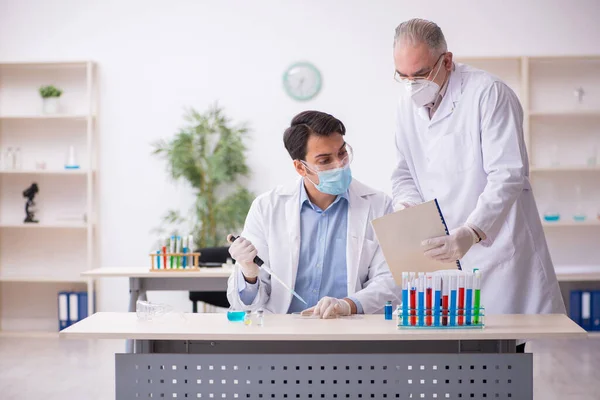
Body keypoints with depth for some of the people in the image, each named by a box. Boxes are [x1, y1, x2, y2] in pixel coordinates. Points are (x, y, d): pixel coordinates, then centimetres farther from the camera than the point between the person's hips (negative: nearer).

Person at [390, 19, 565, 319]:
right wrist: (405, 203, -6)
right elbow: (404, 172, 17)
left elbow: (508, 176, -19)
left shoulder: (489, 92, -12)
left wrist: (471, 233, -31)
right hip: (443, 255, 5)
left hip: (495, 249, -5)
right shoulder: (407, 104, 9)